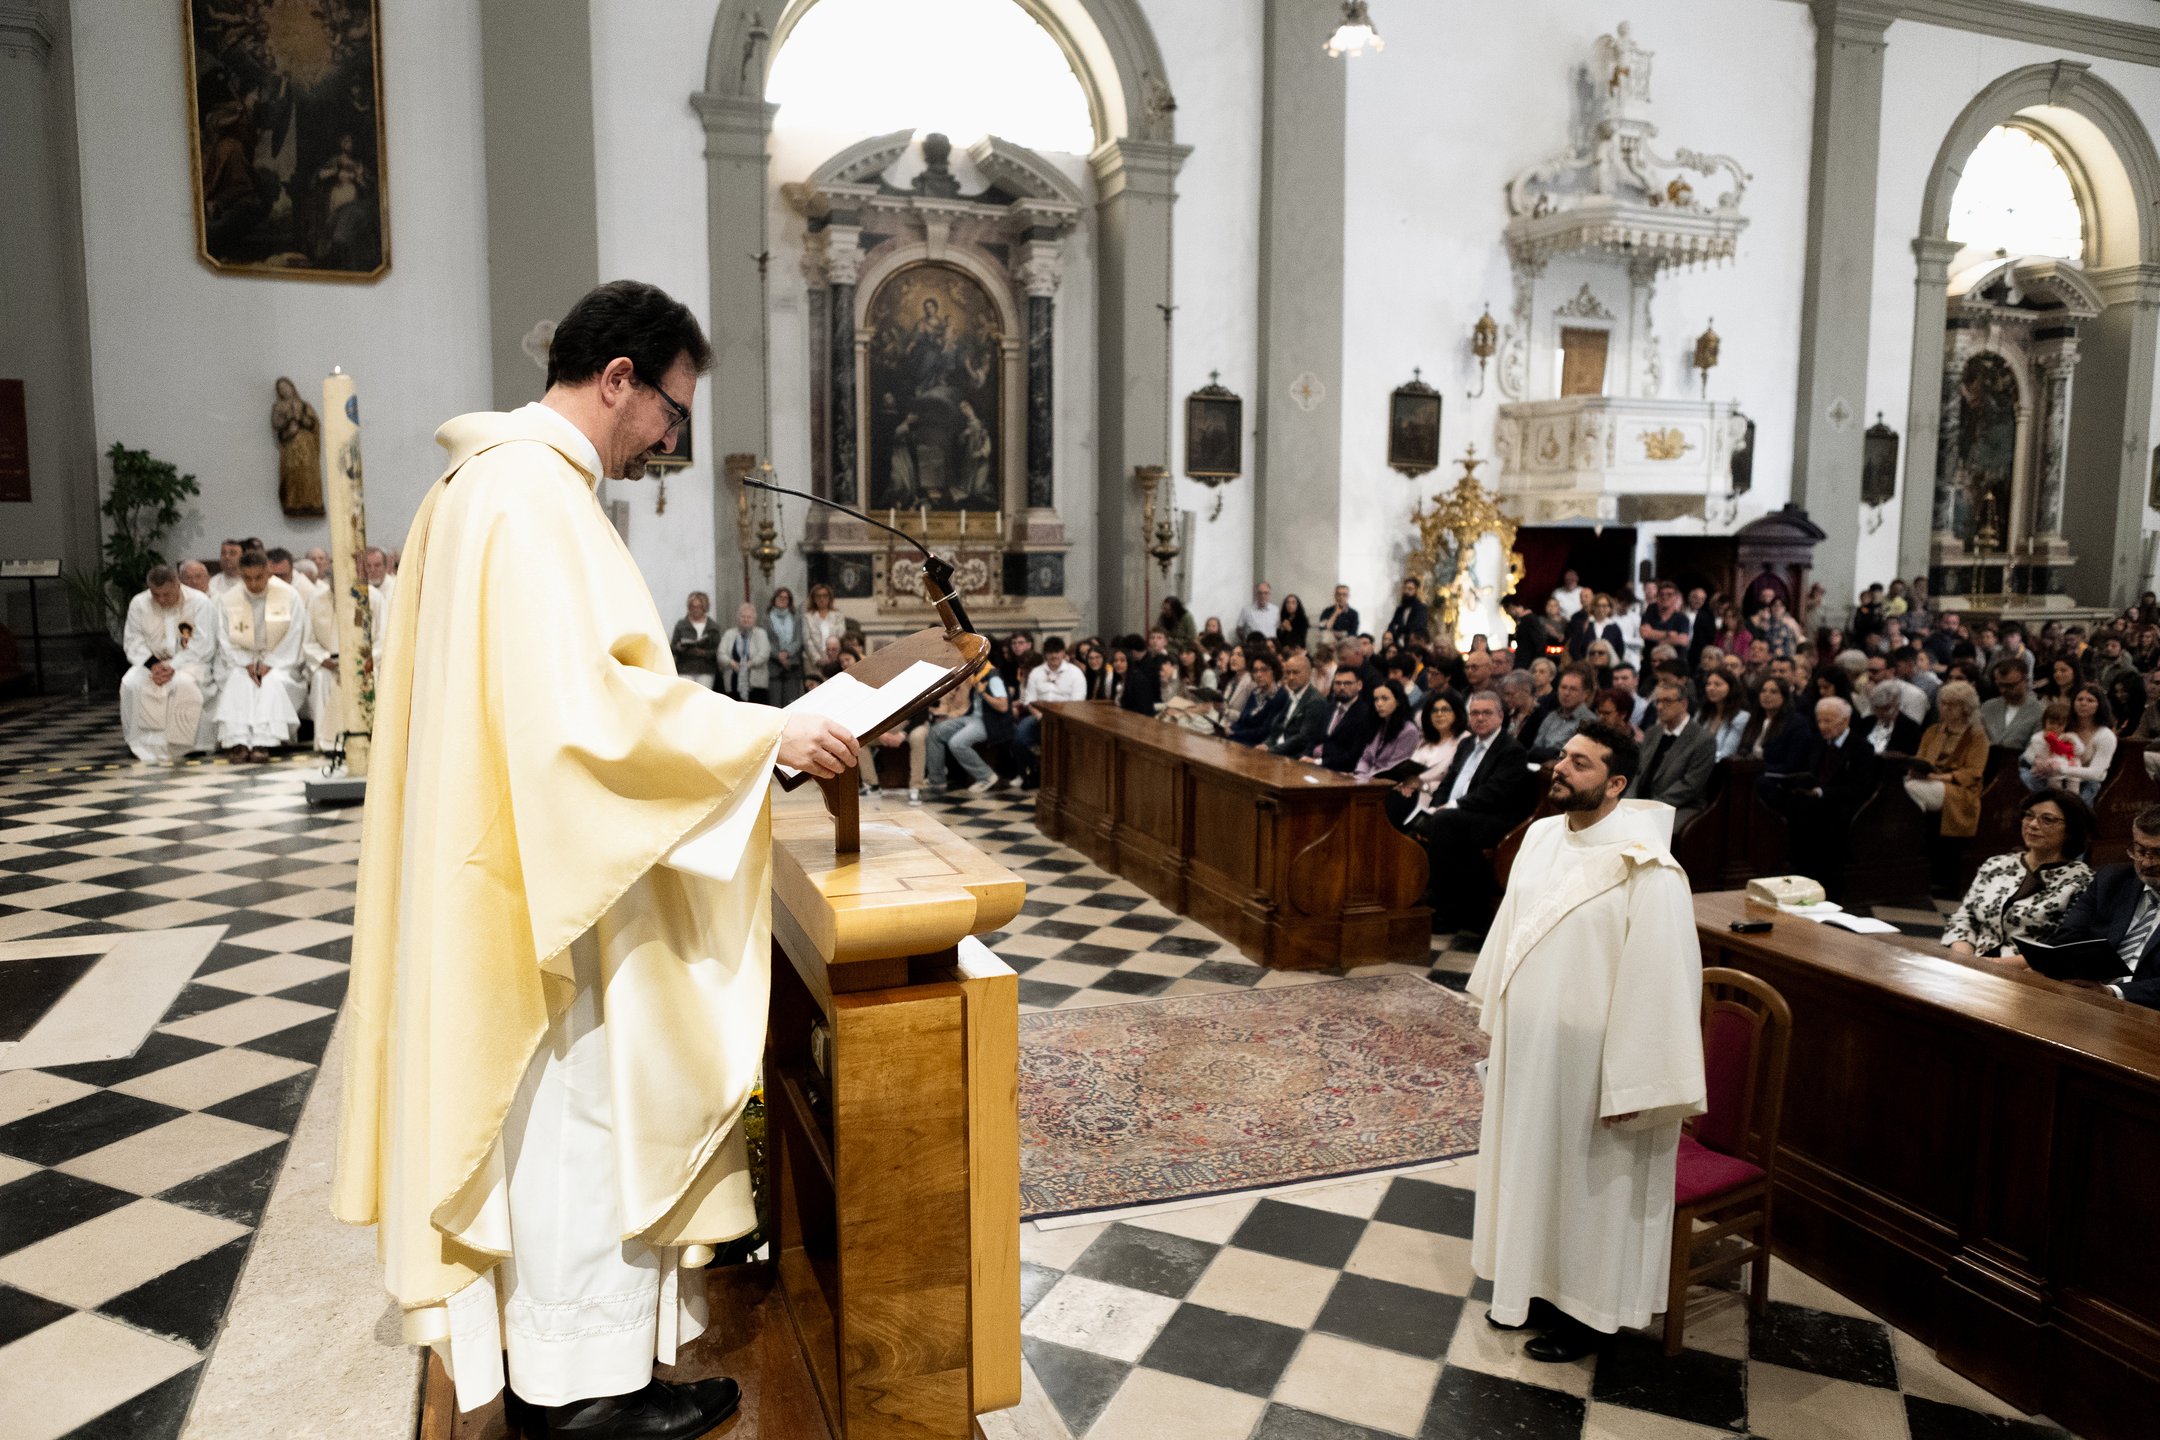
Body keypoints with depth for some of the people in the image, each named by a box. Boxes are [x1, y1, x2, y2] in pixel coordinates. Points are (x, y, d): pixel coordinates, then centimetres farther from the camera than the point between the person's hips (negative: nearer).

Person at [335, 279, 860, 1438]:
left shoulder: (486, 483, 14)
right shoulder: (536, 490, -18)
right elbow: (583, 700, -27)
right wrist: (764, 733, -21)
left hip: (518, 862, 11)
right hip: (554, 873, -11)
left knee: (546, 1112, 18)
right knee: (579, 1108, 2)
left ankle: (542, 1345, 33)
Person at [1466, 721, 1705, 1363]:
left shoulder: (1643, 868, -22)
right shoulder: (1541, 836, -1)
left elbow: (1659, 979, -22)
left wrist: (1631, 1086, -20)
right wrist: (1494, 1015, 17)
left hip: (1589, 1060, -7)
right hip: (1527, 1049, 7)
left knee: (1588, 1183, 12)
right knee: (1530, 1165, 20)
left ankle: (1587, 1311, 32)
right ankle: (1537, 1287, 41)